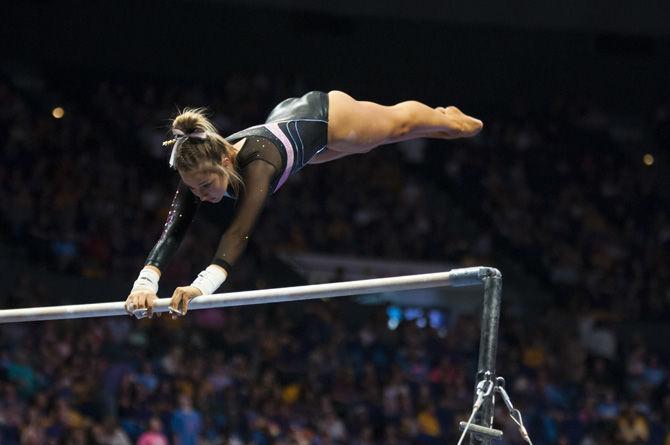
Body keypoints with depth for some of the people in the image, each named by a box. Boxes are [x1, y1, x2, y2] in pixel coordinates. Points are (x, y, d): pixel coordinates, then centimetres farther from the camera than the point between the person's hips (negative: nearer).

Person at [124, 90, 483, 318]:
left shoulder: (255, 164, -51)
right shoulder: (199, 170, -35)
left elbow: (240, 232, -64)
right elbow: (172, 232, -43)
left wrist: (202, 286, -78)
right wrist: (146, 282, -62)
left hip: (325, 115, -6)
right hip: (286, 118, 6)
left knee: (399, 122, 27)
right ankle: (448, 123, 67)